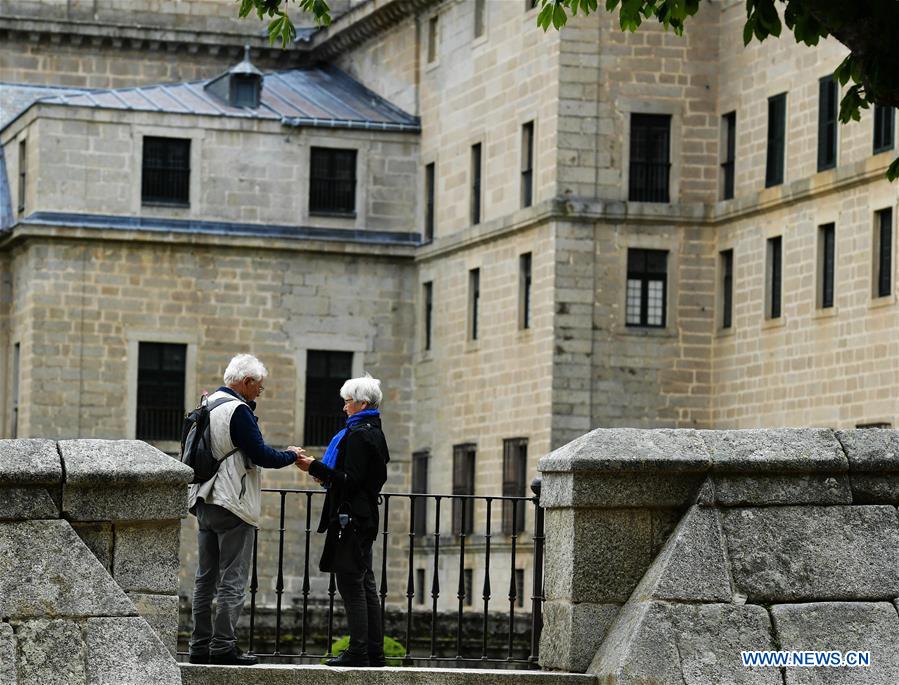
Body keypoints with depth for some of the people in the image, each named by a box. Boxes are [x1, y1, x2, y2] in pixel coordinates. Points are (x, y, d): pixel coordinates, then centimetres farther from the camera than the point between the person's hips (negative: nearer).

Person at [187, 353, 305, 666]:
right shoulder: (238, 410, -14)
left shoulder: (207, 405, 13)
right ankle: (223, 646, -7)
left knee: (206, 578, 11)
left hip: (205, 501, 9)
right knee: (233, 581, -5)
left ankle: (200, 646, 11)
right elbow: (260, 455, -15)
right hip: (233, 505, -9)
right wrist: (291, 455, 0)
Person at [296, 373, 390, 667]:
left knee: (350, 583, -9)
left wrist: (315, 467, -20)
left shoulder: (358, 434, -14)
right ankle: (374, 651, 13)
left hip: (352, 517, -10)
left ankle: (358, 651, -10)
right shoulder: (375, 433, 17)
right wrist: (327, 475, 21)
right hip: (366, 518, 10)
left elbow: (352, 480, -20)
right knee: (365, 584, 11)